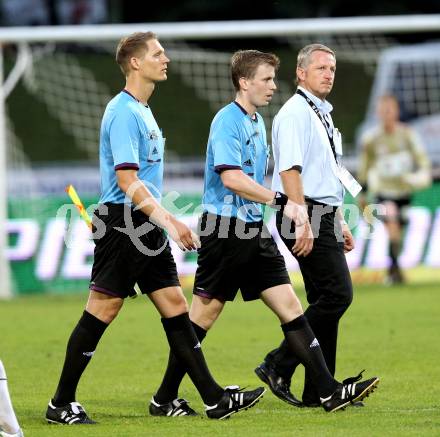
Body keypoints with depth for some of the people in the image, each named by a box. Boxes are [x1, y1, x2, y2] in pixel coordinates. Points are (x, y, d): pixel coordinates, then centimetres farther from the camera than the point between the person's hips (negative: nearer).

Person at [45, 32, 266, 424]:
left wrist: (169, 221, 23)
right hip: (121, 224, -10)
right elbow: (127, 182, -21)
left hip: (146, 227, 10)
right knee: (101, 312, -5)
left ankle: (214, 399, 6)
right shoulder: (124, 113, -15)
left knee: (175, 306, 6)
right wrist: (170, 221, -22)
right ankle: (61, 404, 4)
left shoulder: (142, 111, 17)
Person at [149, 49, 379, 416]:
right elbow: (231, 178, -25)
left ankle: (329, 392, -3)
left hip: (254, 231, 9)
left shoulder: (256, 121, 16)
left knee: (290, 306, 1)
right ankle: (164, 398, 9)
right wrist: (281, 202, -26)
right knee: (204, 314, -1)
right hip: (224, 230, -9)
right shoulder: (227, 121, -13)